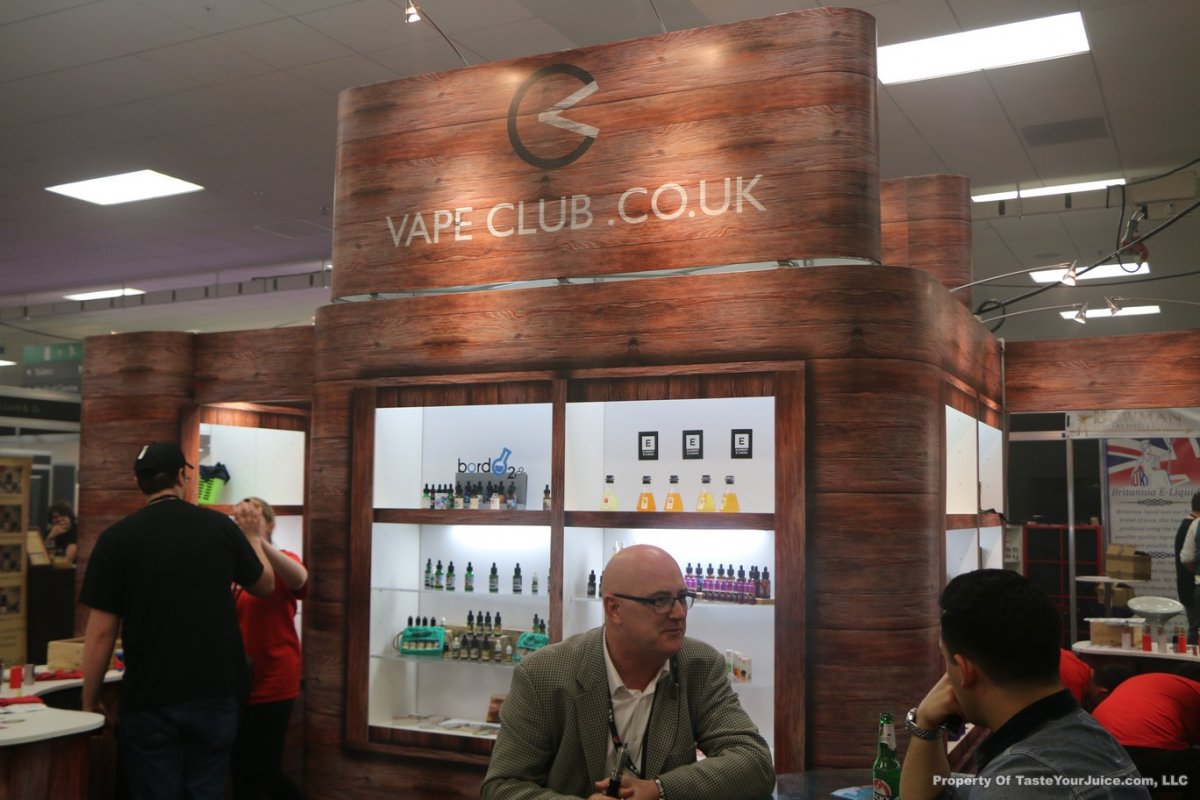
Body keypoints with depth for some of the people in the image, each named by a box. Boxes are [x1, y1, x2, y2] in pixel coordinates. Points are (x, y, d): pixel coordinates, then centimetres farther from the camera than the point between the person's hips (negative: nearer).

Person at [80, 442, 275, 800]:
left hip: (150, 700, -2)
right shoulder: (221, 527, -2)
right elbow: (265, 586, 15)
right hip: (215, 694, 2)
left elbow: (102, 631, -9)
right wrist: (253, 537, 32)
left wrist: (89, 699, 4)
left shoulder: (116, 538, -8)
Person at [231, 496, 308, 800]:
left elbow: (300, 579, -32)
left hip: (273, 681, -6)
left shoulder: (283, 561, -7)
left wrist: (259, 540, -43)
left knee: (263, 769, -4)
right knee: (242, 767, 14)